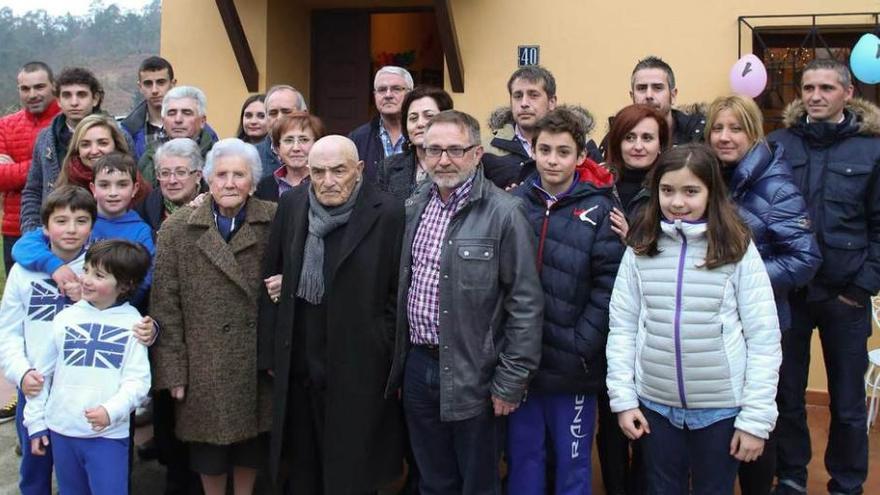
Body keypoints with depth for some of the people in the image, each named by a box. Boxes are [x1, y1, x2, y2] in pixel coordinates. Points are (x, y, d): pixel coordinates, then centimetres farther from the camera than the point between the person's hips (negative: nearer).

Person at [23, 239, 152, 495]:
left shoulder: (132, 324, -5)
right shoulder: (65, 318, 2)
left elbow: (137, 380, -8)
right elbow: (42, 373, 9)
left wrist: (112, 410, -24)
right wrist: (35, 422, 9)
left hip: (109, 435, -3)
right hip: (61, 430, 3)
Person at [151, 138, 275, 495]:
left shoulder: (275, 222, -4)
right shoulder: (177, 229, -3)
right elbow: (166, 305, -4)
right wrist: (172, 369, -6)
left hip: (258, 360, 1)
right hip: (204, 364, 0)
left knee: (252, 438, 15)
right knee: (209, 448, 12)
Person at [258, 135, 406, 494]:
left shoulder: (389, 214, -13)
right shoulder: (291, 205, 1)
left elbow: (399, 296, -8)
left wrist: (396, 369, -8)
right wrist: (270, 353, 6)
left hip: (359, 370, -4)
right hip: (298, 366, 4)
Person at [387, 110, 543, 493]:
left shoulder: (504, 213, -14)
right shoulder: (414, 207, 6)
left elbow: (525, 304, -13)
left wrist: (510, 382, -13)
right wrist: (403, 357, 12)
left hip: (473, 375, -5)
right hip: (417, 365, 6)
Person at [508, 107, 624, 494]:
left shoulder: (599, 209, -4)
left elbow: (609, 287, -8)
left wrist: (580, 346, -13)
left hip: (572, 365, -2)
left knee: (572, 463, 11)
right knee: (523, 458, 15)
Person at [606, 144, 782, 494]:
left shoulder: (738, 250, -8)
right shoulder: (641, 249, -2)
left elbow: (764, 338, -8)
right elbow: (622, 327, 0)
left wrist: (756, 417, -10)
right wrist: (623, 398, -3)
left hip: (721, 409, -2)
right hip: (655, 405, 2)